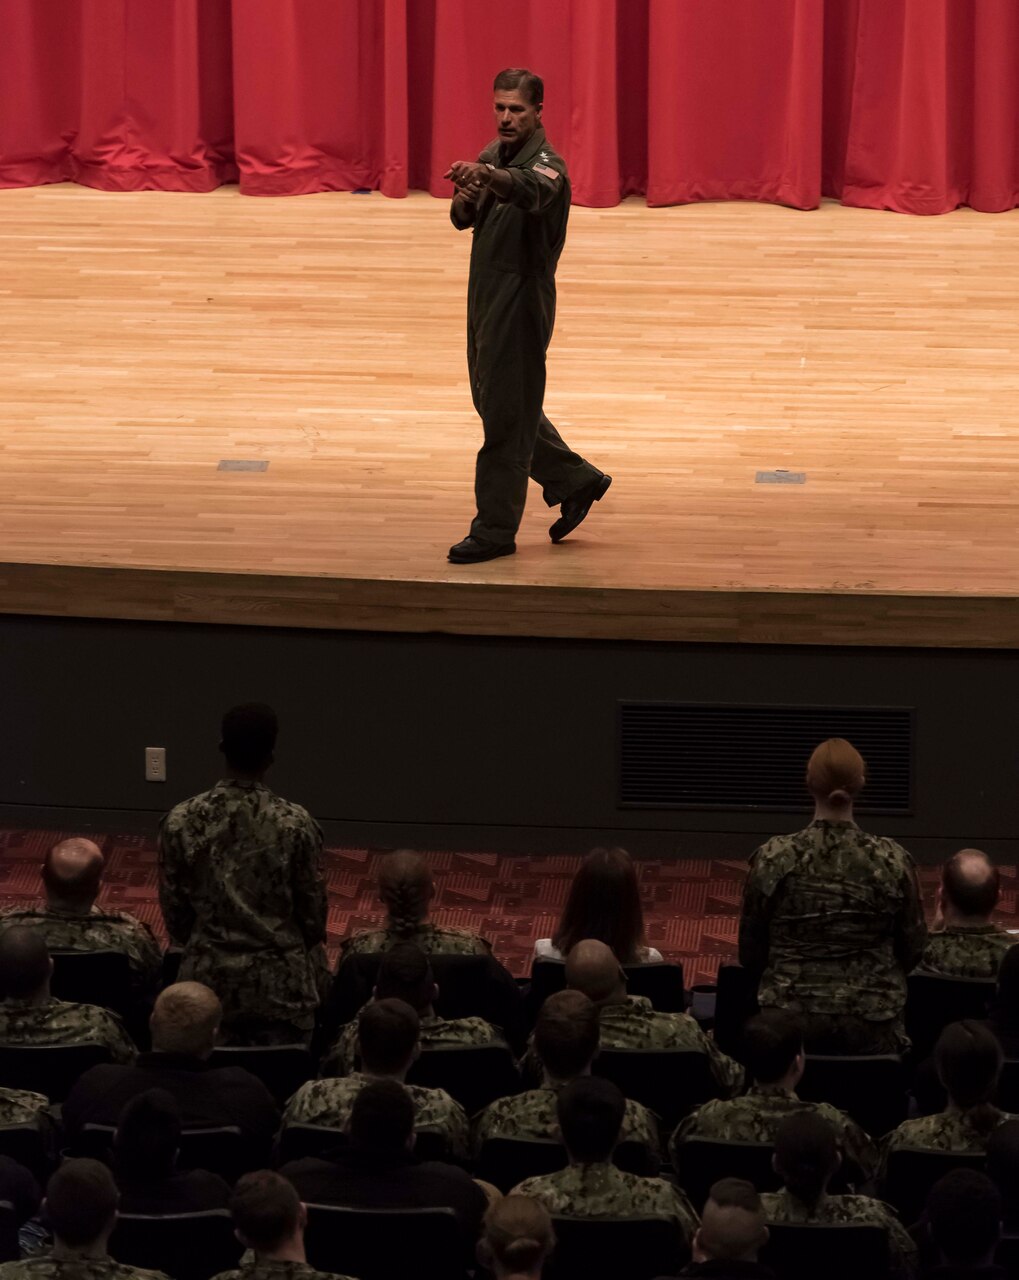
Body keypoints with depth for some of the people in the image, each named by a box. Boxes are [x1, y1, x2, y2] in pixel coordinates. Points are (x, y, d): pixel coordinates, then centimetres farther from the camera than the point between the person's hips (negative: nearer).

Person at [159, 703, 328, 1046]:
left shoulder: (182, 822, -7)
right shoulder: (295, 824, -12)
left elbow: (174, 913, 1)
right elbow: (313, 911, -3)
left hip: (209, 979, 2)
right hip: (281, 982, -2)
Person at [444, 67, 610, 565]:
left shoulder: (546, 165, -18)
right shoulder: (494, 153, 8)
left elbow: (527, 189, -43)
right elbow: (463, 220, 10)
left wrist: (483, 174, -63)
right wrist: (464, 201, -14)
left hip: (522, 300, -9)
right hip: (487, 296, 9)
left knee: (506, 416, -3)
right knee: (492, 401, 18)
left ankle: (495, 531, 4)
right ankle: (575, 481, 32)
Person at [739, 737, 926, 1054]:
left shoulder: (774, 859, -7)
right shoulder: (892, 861, -6)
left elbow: (750, 954, 2)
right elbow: (912, 950, 3)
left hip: (792, 1016, 0)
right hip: (872, 1023, 0)